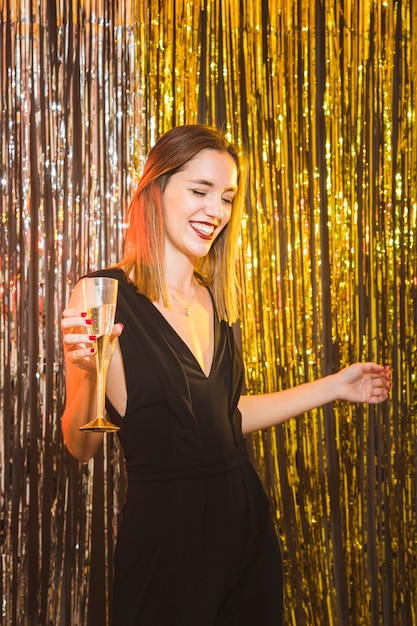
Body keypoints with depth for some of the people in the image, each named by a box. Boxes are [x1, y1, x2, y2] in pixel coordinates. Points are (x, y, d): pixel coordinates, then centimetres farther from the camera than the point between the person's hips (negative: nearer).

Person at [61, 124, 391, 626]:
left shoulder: (214, 300, 8)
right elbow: (82, 446, -11)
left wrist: (334, 386, 22)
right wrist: (88, 372, -30)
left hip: (244, 520, 6)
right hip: (164, 530, -6)